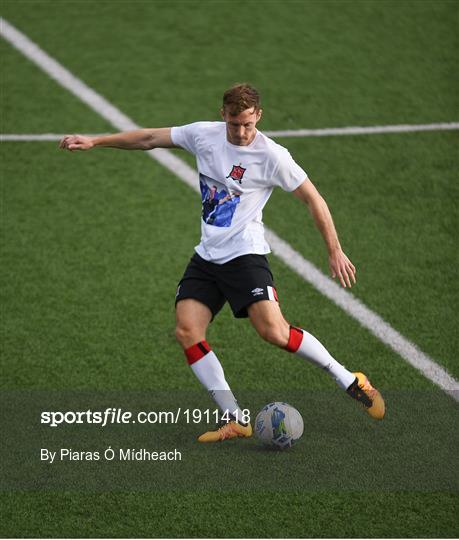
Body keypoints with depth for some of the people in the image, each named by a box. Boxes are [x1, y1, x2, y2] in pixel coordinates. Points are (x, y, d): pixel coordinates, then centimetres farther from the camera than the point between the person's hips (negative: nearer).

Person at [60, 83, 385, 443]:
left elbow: (313, 198, -4)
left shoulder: (272, 156, -11)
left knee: (275, 332, -21)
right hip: (206, 256, 6)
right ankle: (236, 420, -6)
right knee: (187, 331, -11)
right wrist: (94, 142, 11)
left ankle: (349, 381, -1)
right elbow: (149, 138, 13)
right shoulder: (204, 134, 2)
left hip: (245, 255, -6)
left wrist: (335, 251, -3)